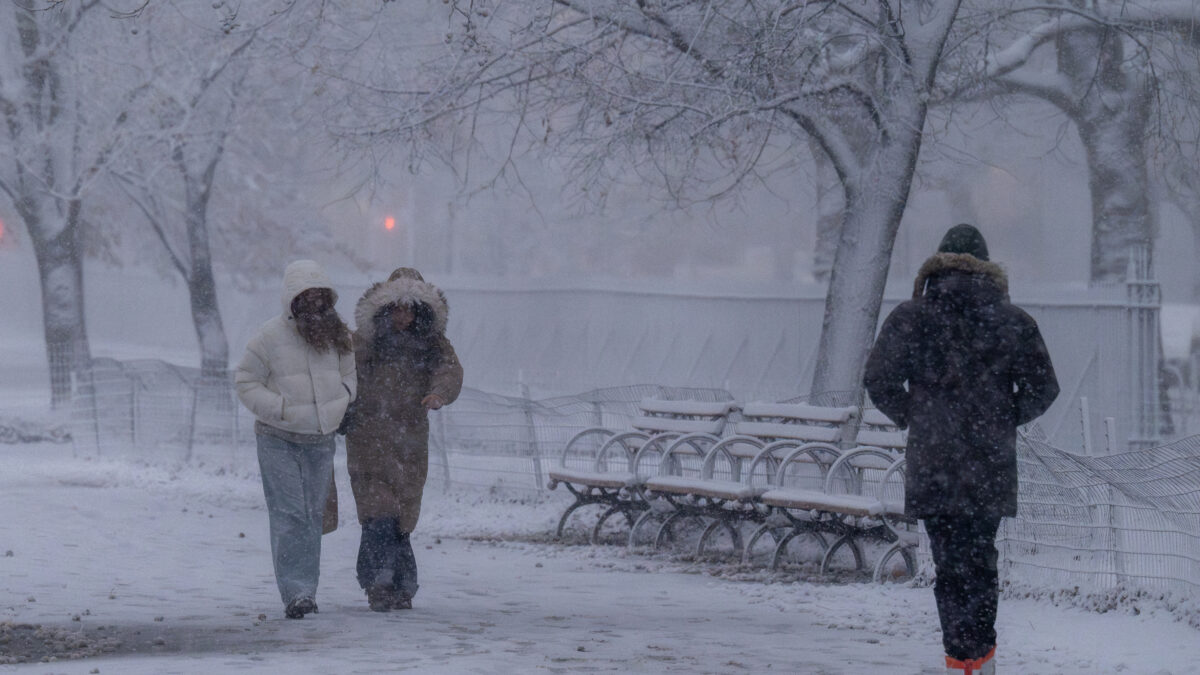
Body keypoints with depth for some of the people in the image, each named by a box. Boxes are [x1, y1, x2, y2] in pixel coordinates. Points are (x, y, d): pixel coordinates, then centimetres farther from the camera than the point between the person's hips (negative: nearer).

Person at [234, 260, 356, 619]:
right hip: (279, 441, -5)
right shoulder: (271, 336, -10)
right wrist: (281, 408, -17)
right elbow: (246, 383, -6)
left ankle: (306, 589, 17)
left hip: (321, 441, 5)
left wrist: (342, 398, 0)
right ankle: (296, 592, -15)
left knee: (313, 515, 8)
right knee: (289, 516, -11)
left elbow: (349, 374, 20)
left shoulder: (337, 336, 5)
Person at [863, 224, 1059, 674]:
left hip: (933, 466, -2)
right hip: (992, 467, 2)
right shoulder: (1013, 322, 3)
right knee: (981, 559, 15)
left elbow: (879, 382, -5)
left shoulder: (909, 319, -2)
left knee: (950, 564, 0)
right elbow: (1042, 388, 2)